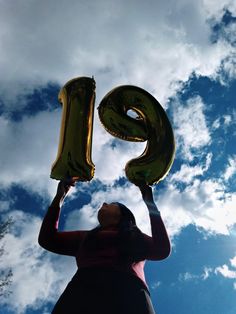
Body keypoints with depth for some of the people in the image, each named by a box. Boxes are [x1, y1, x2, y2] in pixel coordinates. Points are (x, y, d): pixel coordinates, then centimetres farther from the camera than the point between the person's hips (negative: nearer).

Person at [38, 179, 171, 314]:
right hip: (84, 290, 2)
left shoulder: (135, 237, 32)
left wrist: (149, 202, 18)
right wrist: (60, 196, 30)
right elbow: (47, 239, 29)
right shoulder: (87, 237, 37)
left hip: (126, 292, -1)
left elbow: (162, 250, 13)